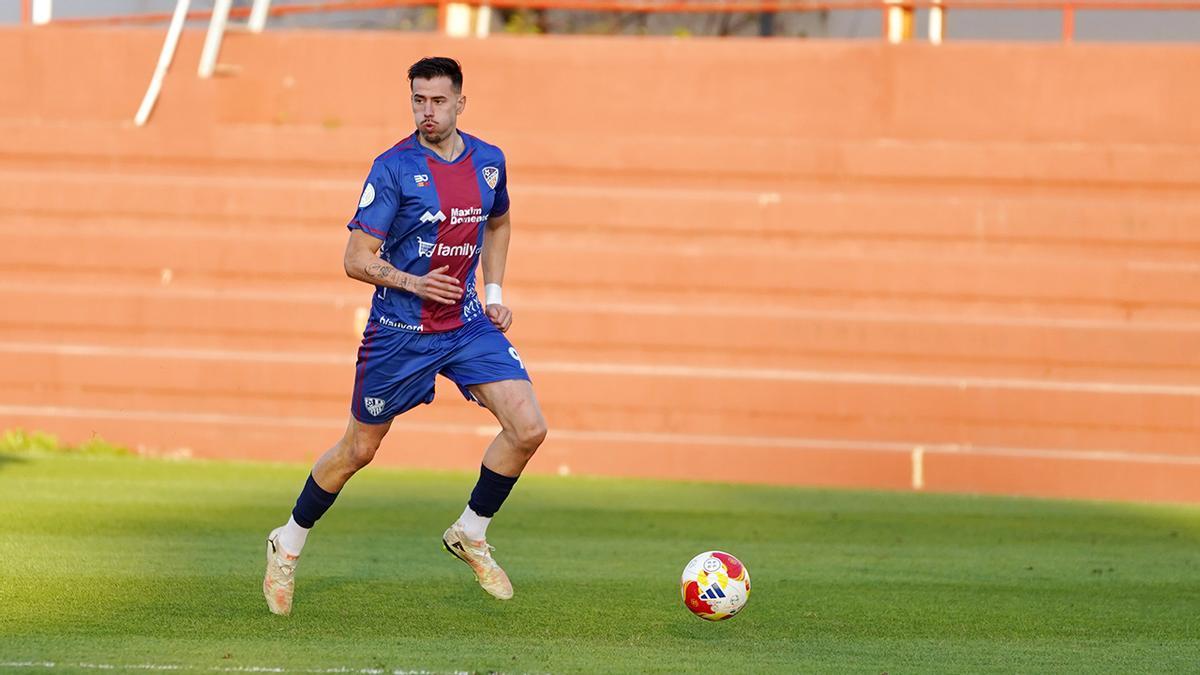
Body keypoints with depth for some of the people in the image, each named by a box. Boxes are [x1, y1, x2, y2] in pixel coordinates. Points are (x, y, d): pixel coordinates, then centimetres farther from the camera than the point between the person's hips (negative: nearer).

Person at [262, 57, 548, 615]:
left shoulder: (488, 161, 2)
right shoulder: (394, 167, -15)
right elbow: (356, 260, -14)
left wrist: (494, 291, 12)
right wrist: (411, 282, -29)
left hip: (468, 323, 4)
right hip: (399, 332, -4)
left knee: (528, 428, -11)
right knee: (359, 449, 7)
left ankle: (470, 534, 10)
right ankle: (288, 545, 29)